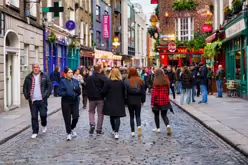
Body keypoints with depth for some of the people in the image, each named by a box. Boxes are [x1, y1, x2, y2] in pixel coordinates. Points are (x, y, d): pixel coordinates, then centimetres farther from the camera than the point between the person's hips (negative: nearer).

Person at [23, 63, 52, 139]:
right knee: (34, 117, 3)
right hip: (33, 100, 1)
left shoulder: (44, 76, 2)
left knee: (43, 114, -5)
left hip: (42, 100, -1)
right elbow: (25, 88, 10)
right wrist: (27, 97, -2)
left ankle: (44, 125, 27)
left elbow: (49, 86, 2)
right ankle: (35, 132, 12)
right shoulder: (28, 78, 5)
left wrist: (46, 95, -7)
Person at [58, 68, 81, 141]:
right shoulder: (63, 81, -2)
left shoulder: (76, 81, 10)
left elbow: (79, 92, 10)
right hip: (66, 102, -3)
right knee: (67, 118, 0)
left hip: (75, 102, 3)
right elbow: (60, 92, -9)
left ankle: (72, 128, 26)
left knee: (76, 117, -3)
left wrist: (77, 89, -12)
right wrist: (67, 93, -22)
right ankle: (69, 133, 14)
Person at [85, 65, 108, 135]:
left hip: (92, 98, 2)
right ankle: (99, 129, 8)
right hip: (101, 98, -2)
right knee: (100, 113, 6)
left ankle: (92, 124, -4)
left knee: (91, 112, 19)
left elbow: (87, 89, 6)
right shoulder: (104, 78, -9)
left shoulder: (88, 78, 1)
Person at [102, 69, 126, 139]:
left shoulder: (108, 82, -9)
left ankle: (114, 130, 26)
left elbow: (104, 92, -8)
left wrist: (106, 97, 12)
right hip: (119, 102, 0)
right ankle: (116, 132, -11)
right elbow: (124, 92, 0)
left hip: (110, 102, 0)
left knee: (112, 116, 16)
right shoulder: (122, 82, -4)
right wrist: (123, 101, 11)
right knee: (117, 117, -1)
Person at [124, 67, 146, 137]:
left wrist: (125, 101, 1)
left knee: (131, 116, 11)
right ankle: (139, 126, -18)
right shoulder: (140, 81, -3)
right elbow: (143, 92, 1)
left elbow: (125, 92, -8)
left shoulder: (126, 81, -9)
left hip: (130, 101, -1)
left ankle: (133, 131, 12)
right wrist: (143, 100, 12)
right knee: (138, 116, 10)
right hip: (138, 101, 1)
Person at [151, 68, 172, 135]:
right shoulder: (166, 81, 1)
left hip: (157, 101, -4)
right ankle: (168, 125, -13)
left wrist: (152, 103, -10)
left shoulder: (156, 82, -14)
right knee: (164, 115, 12)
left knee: (156, 114, 15)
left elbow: (154, 93, -15)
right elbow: (168, 91, 11)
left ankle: (158, 128, 21)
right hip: (165, 101, 4)